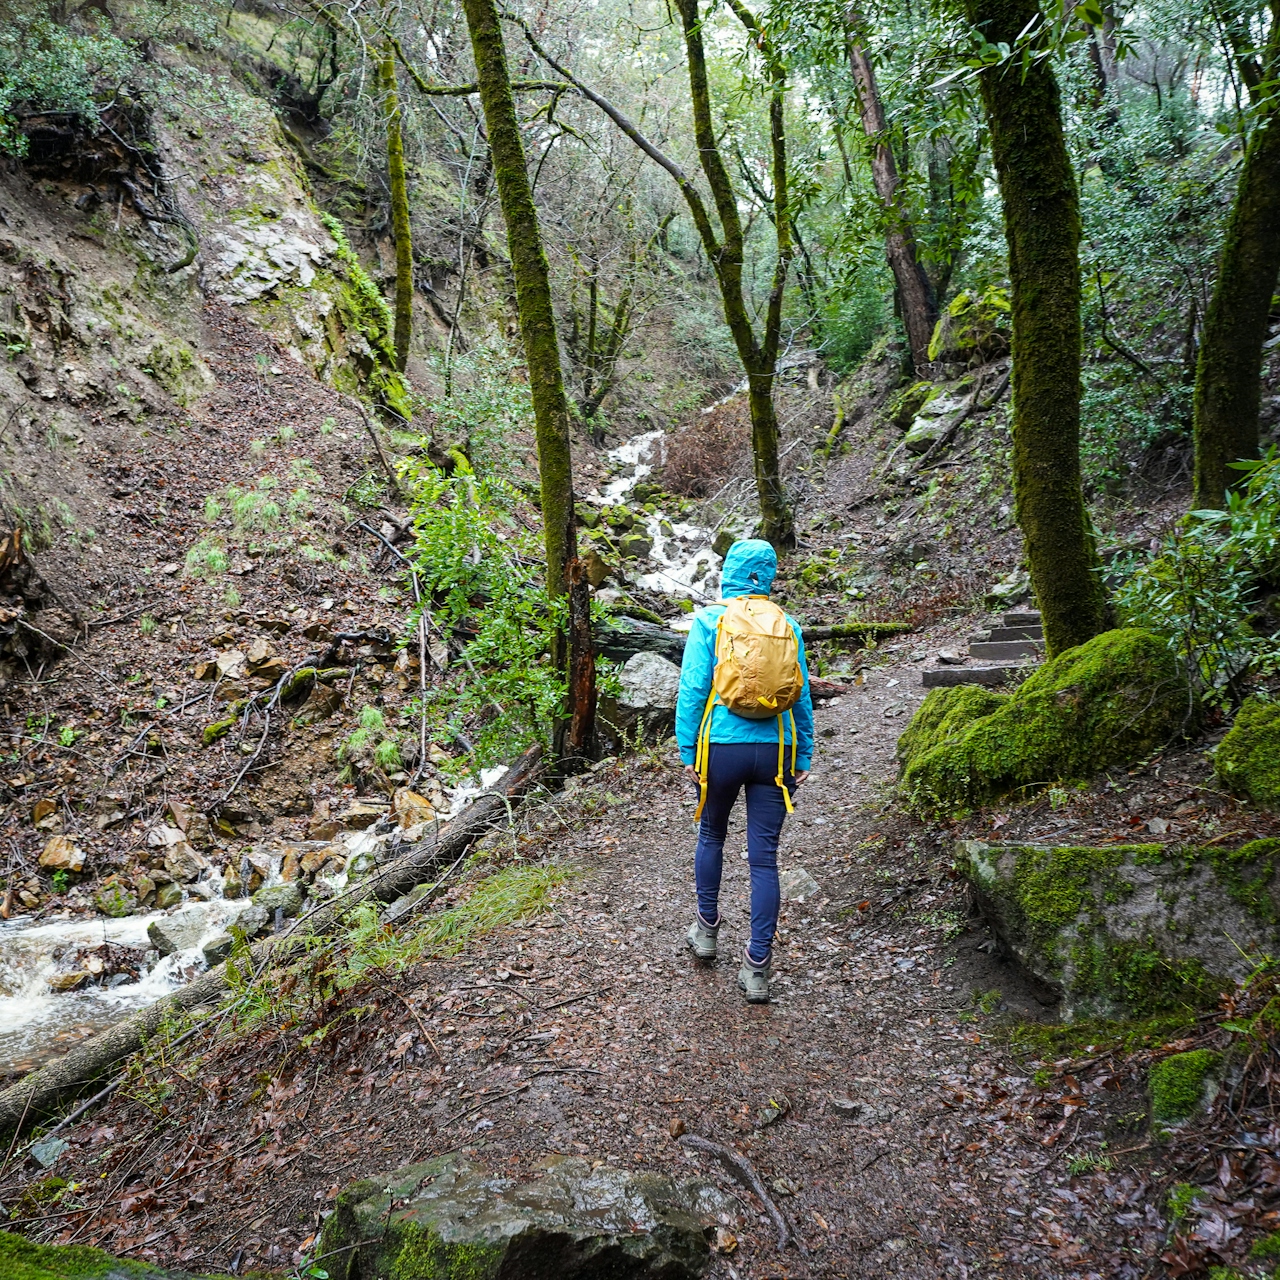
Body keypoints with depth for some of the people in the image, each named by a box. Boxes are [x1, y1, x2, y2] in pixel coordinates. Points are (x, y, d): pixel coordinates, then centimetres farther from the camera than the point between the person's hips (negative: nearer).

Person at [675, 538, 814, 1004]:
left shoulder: (708, 622, -2)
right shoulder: (787, 627, 6)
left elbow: (693, 690, -6)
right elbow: (802, 697, 7)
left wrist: (688, 751, -1)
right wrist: (803, 757, 12)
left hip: (721, 747, -1)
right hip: (775, 751, 1)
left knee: (711, 836, 23)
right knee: (764, 858, 4)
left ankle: (706, 930, 36)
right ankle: (757, 968, 5)